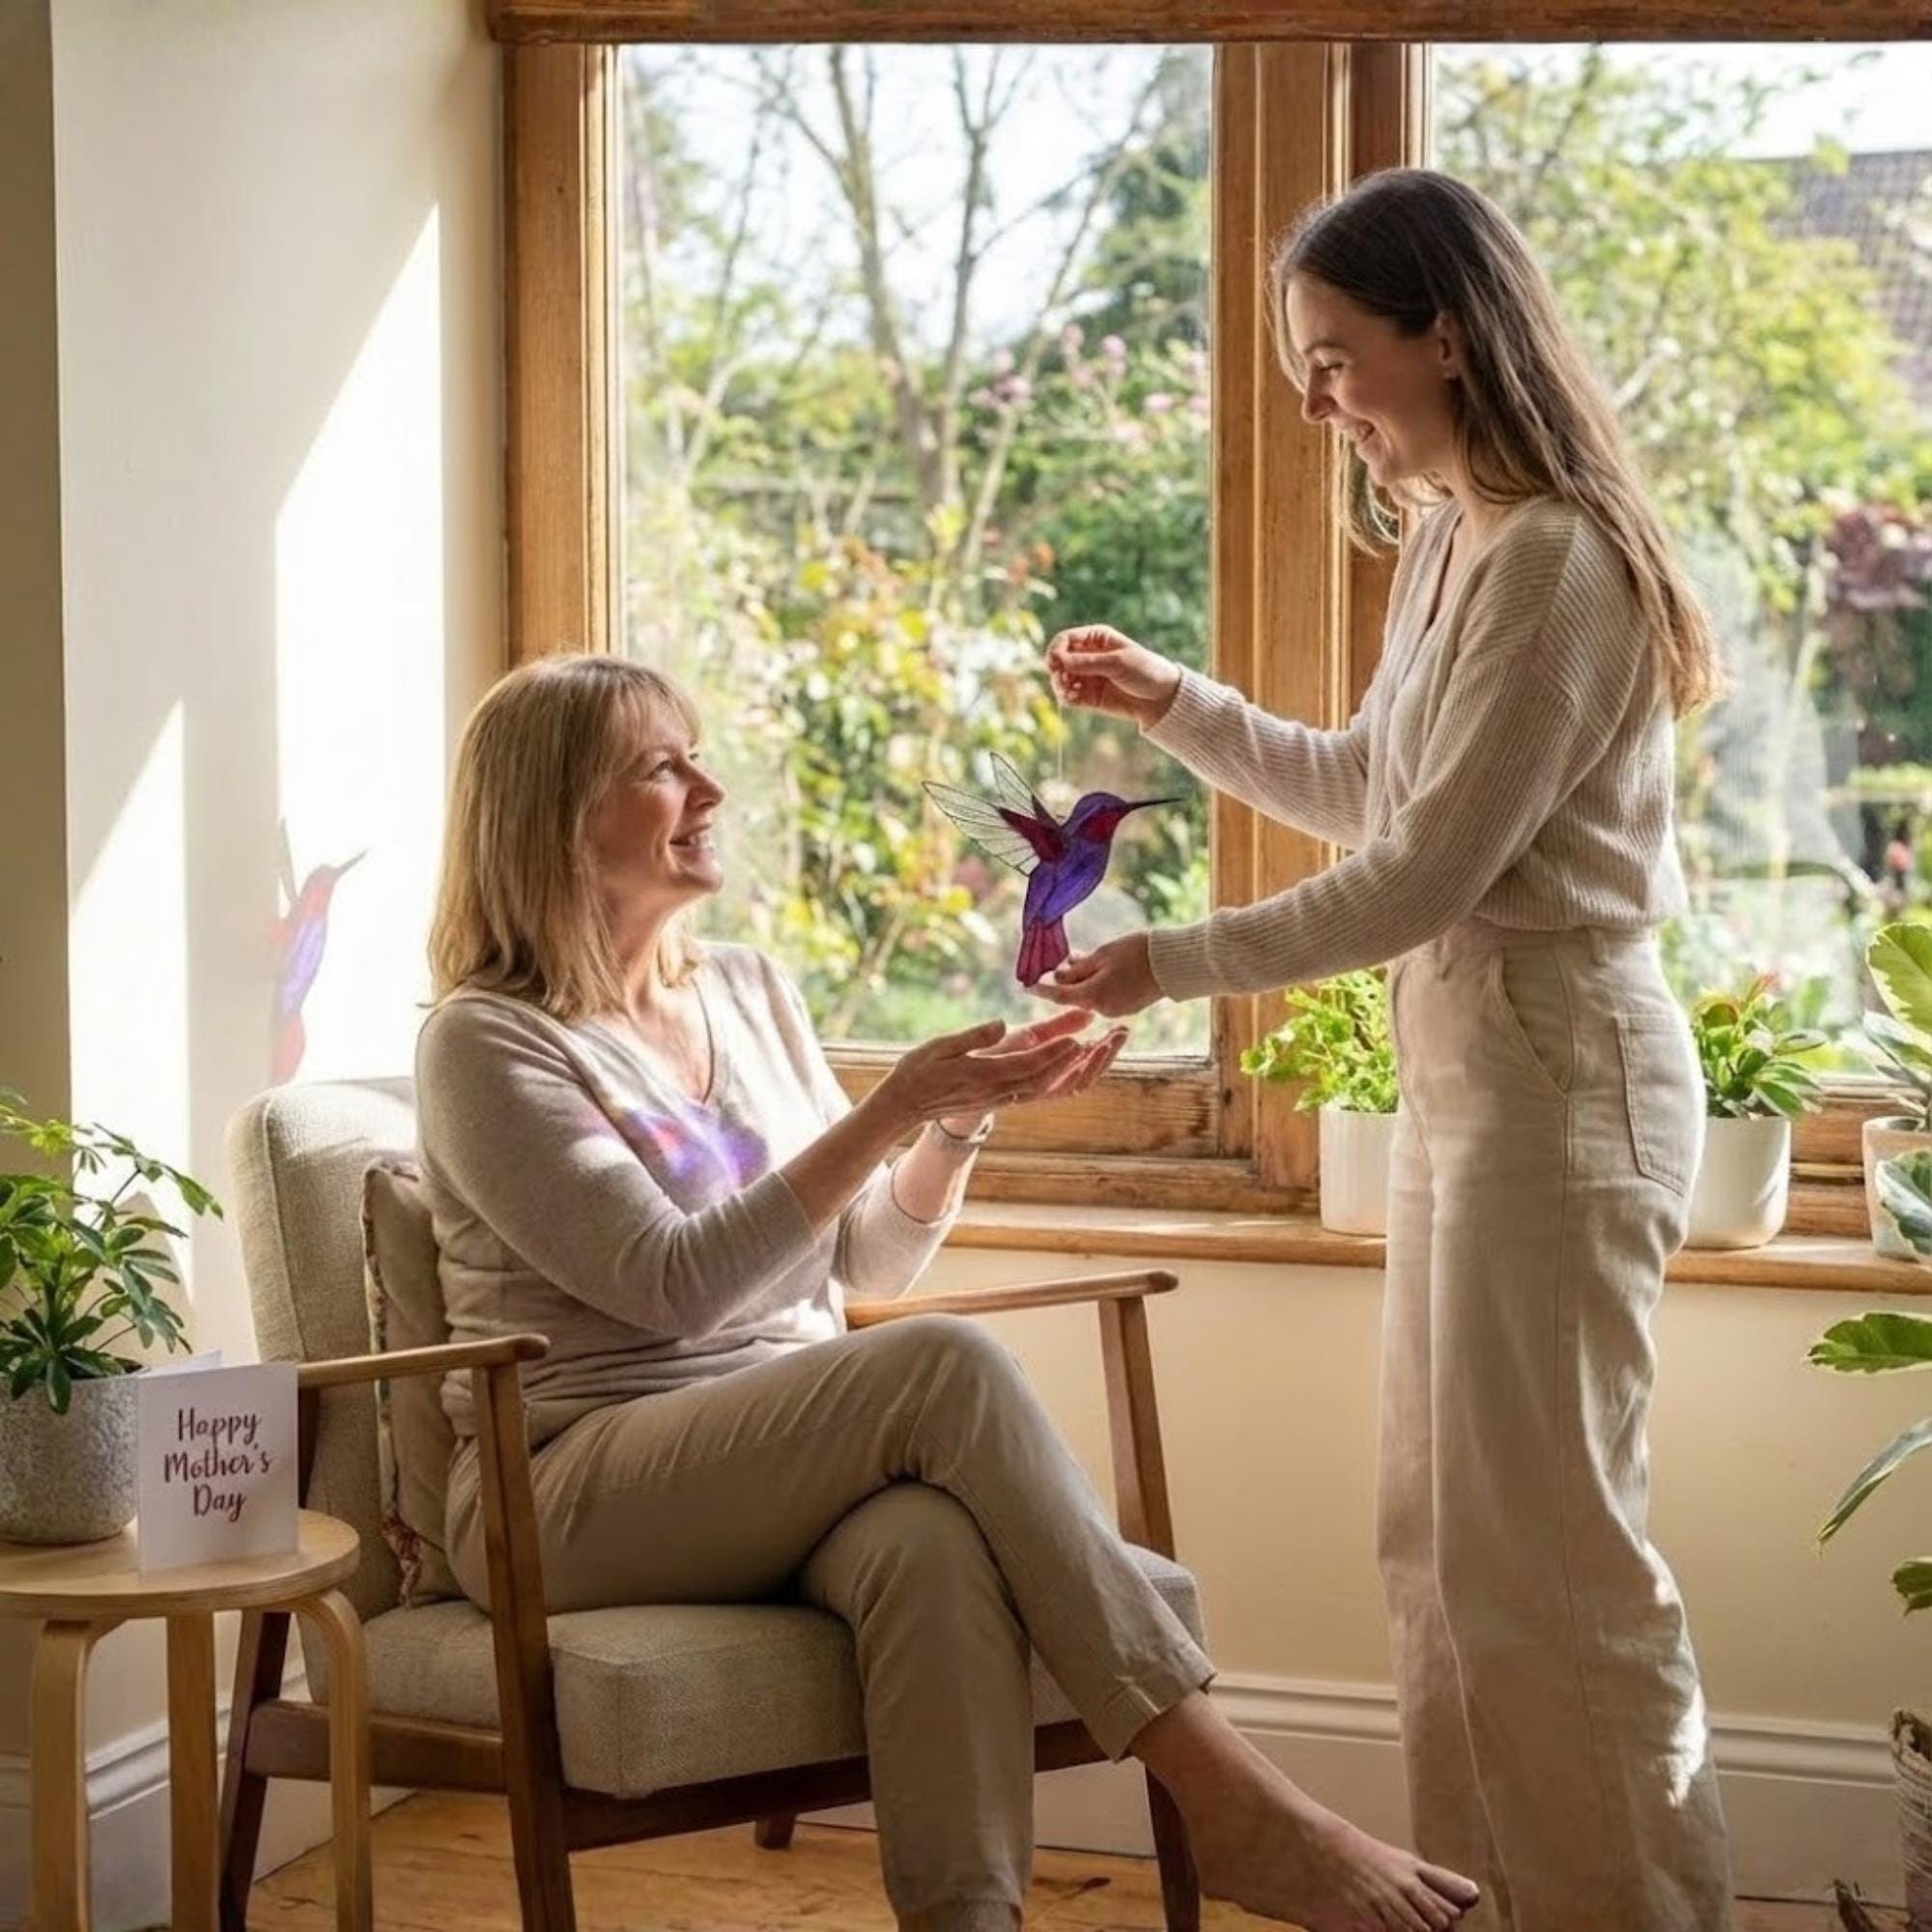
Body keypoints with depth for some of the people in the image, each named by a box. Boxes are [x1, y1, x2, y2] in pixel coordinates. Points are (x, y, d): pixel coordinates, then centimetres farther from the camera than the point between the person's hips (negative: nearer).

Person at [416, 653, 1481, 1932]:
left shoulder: (752, 992, 15)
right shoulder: (486, 1045, -4)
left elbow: (865, 1263, 17)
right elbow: (676, 1286, -15)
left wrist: (965, 1119, -1)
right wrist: (893, 1109, -18)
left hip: (789, 1468, 5)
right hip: (573, 1493, -5)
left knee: (937, 1541, -33)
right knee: (947, 1365, -31)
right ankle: (1232, 1805, -32)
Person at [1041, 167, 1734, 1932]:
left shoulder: (1555, 561, -18)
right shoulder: (1451, 545, 12)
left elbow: (1426, 872, -20)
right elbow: (1367, 791, 24)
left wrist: (1176, 963, -13)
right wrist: (1176, 705, 16)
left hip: (1560, 1072, -10)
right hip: (1462, 1063, 10)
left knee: (1546, 1545, -4)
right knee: (1443, 1537, 13)